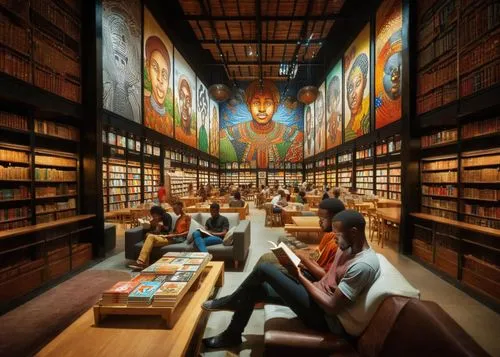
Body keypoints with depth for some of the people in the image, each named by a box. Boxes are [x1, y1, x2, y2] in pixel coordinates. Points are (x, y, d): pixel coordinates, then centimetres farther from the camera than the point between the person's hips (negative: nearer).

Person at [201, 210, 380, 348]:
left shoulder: (363, 265, -27)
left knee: (264, 269, -13)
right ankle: (231, 336, 28)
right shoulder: (348, 248, 3)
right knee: (254, 289, 4)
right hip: (316, 295, 9)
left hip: (325, 317, -9)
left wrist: (300, 277, -18)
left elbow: (332, 307, -26)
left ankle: (231, 301, 15)